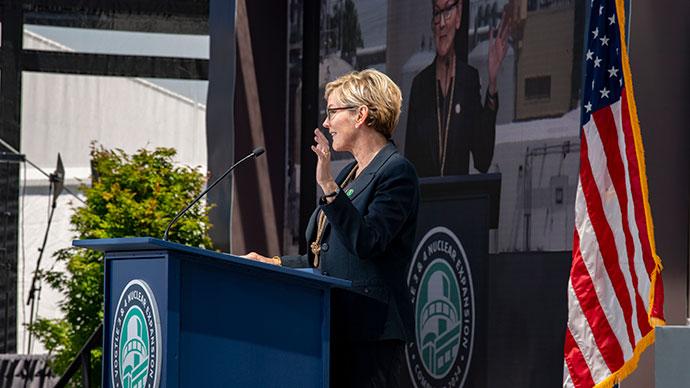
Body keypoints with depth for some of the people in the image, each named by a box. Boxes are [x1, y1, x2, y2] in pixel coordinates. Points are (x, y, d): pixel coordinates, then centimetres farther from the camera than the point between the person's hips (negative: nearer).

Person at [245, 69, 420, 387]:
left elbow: (367, 243, -22)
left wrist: (329, 188, -26)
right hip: (337, 328, 9)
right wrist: (274, 264, 19)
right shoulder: (350, 173, 22)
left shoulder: (397, 172, -7)